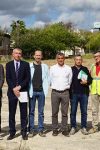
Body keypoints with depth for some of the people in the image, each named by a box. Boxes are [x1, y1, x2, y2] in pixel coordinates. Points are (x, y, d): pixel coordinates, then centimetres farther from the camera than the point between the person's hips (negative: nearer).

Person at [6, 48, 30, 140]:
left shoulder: (26, 64, 5)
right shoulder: (9, 64, 7)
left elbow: (27, 78, -1)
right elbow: (8, 78, 1)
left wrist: (19, 87, -12)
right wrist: (14, 89, -11)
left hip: (23, 91, -1)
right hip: (12, 91, 1)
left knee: (23, 113, 4)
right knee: (11, 113, 4)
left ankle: (24, 132, 13)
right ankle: (12, 132, 13)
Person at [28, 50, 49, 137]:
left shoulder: (45, 67, 6)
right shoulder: (29, 66, 2)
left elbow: (47, 79, 6)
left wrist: (46, 90, -3)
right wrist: (29, 90, -5)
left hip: (41, 92, 1)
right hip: (32, 91, -1)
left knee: (41, 112, 7)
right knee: (31, 111, 4)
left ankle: (41, 129, 15)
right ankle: (31, 130, 12)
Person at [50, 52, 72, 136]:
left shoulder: (68, 69, 3)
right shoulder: (52, 68, 2)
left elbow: (70, 81, 11)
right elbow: (50, 80, 10)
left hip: (65, 92, 0)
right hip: (55, 92, 0)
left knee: (65, 113, 5)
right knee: (54, 112, 5)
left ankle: (64, 129, 14)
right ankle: (55, 129, 15)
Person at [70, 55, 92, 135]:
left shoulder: (85, 69, 9)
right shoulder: (71, 69, 4)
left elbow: (90, 79, 11)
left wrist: (87, 82, -11)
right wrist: (70, 92, -6)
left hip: (84, 93, 1)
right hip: (74, 94, -1)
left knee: (84, 111, 5)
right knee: (73, 112, 4)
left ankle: (84, 127, 14)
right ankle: (73, 127, 14)